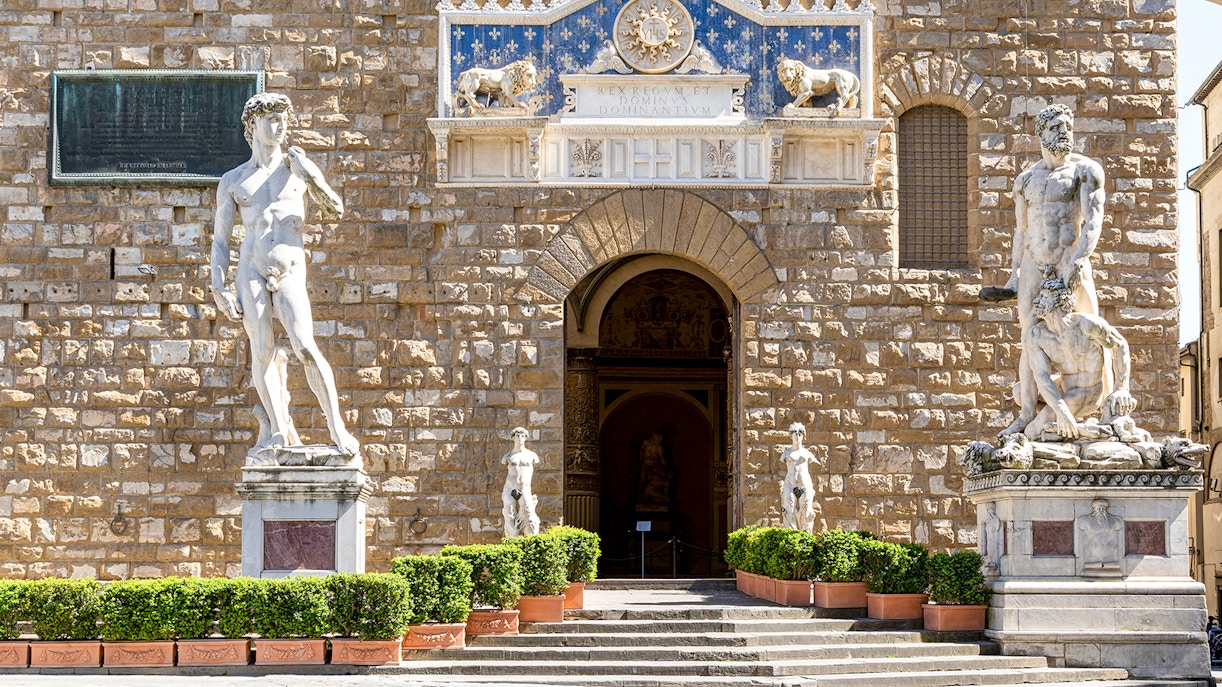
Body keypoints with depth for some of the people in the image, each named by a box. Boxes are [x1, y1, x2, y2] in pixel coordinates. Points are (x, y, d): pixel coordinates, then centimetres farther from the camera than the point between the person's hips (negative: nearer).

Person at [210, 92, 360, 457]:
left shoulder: (296, 167, 14)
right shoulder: (233, 181, 12)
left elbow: (335, 208, 12)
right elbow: (220, 240, 12)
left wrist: (310, 174, -2)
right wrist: (218, 288, 0)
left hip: (290, 274, -1)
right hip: (250, 272, 1)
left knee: (306, 349, -15)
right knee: (262, 352, -8)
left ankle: (338, 430, -11)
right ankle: (277, 431, -1)